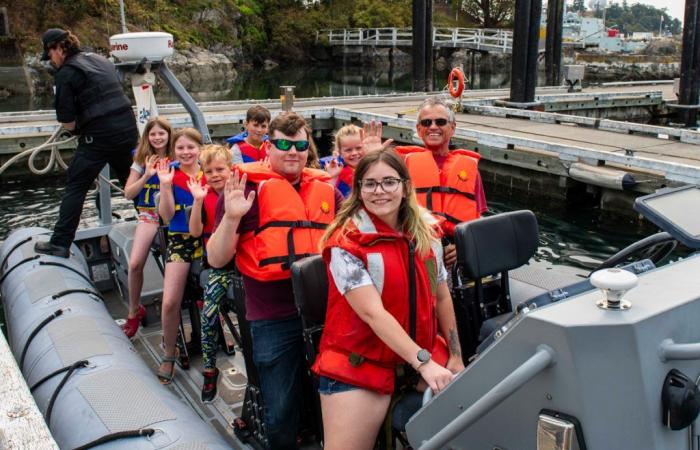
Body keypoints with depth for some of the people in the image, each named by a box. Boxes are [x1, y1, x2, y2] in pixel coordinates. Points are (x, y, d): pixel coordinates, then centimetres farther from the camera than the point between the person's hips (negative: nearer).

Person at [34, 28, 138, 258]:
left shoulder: (66, 73, -6)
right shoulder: (102, 61, 15)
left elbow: (67, 121, -10)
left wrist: (76, 128, 12)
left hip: (98, 136, -6)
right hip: (128, 129, 7)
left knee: (75, 188, 2)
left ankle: (59, 243, 3)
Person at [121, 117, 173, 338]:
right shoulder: (142, 160, 6)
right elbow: (128, 193, 1)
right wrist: (147, 175, -11)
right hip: (149, 214, 1)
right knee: (135, 264, -17)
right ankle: (134, 311, 5)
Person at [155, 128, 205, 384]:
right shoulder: (171, 174, -1)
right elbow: (167, 216, -8)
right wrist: (165, 185, -18)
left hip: (206, 239, 1)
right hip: (179, 240, -1)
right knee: (170, 302, -9)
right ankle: (168, 356, 10)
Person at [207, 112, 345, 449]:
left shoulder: (326, 190, 9)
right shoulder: (247, 188, -2)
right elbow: (217, 260, -4)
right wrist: (231, 217, -22)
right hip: (274, 318, -3)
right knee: (281, 411, 9)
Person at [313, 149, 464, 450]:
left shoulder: (426, 231, 4)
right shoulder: (347, 242, -14)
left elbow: (441, 296, 12)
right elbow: (373, 313, -21)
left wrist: (455, 354, 11)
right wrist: (424, 363, -26)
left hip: (423, 359, 6)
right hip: (358, 365, -5)